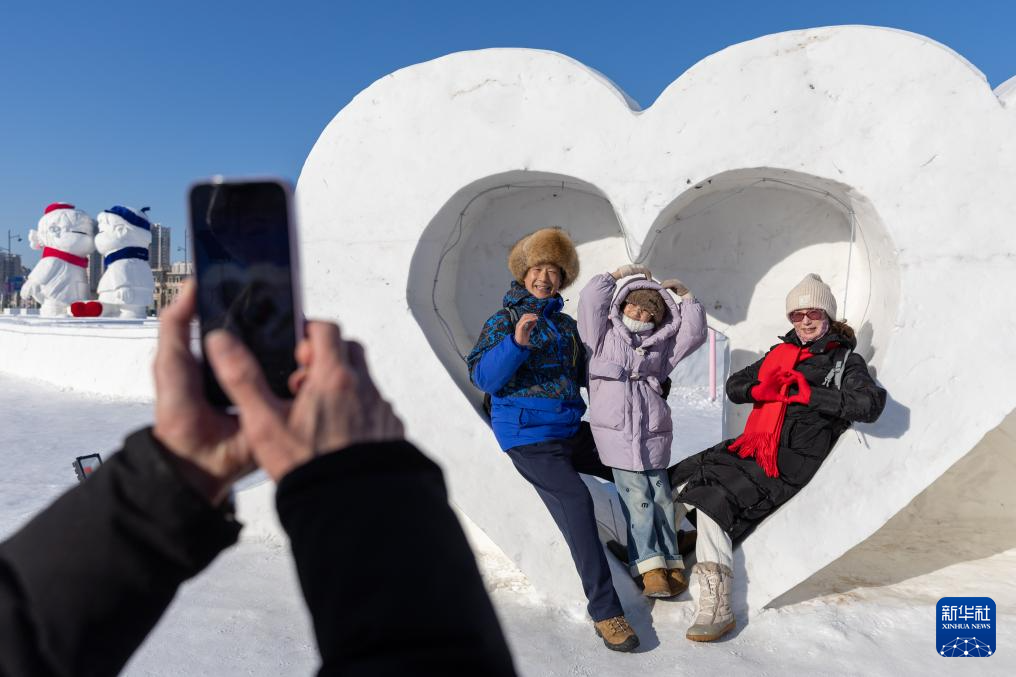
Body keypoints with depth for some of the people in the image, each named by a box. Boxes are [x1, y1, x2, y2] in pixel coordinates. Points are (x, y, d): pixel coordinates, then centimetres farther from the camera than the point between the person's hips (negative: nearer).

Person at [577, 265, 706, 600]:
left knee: (660, 496, 2)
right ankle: (650, 566, -6)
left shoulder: (661, 345, 19)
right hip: (617, 433, -3)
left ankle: (671, 562, 9)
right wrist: (618, 274, 7)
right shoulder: (604, 336, 12)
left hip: (653, 434, 3)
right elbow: (590, 300, 0)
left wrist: (685, 296, 13)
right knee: (636, 497, -9)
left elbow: (695, 333, 12)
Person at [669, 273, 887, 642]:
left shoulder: (845, 360, 6)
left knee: (714, 499, -27)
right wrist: (761, 390, -5)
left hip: (789, 463, -7)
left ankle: (717, 608, -24)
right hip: (750, 447, 7)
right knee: (677, 479, -5)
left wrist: (810, 394, -15)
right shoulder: (780, 352, 21)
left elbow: (870, 404, -12)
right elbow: (733, 386, 17)